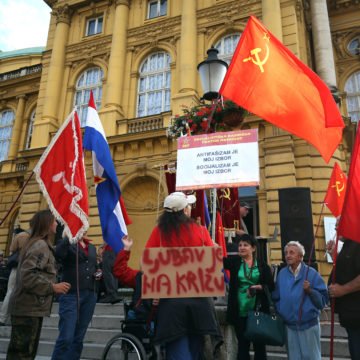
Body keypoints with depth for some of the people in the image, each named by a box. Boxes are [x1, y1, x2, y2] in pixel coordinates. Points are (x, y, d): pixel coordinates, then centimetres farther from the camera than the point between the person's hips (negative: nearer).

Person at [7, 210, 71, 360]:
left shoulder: (35, 243, 17)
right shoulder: (41, 245, -15)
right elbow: (27, 275, -25)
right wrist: (53, 287, -19)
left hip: (28, 308, 10)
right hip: (29, 309, -10)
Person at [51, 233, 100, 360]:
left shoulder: (92, 247, 17)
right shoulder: (66, 244, -2)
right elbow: (58, 254, -25)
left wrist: (97, 274, 6)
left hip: (90, 295, 6)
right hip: (71, 294, -6)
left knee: (78, 338, 10)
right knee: (66, 338, -11)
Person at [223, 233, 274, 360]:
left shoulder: (263, 266, 3)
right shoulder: (234, 262, 4)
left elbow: (271, 286, 0)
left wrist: (258, 287, -18)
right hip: (240, 312, 0)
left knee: (259, 345, 10)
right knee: (242, 345, 7)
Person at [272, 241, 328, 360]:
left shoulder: (311, 273, -7)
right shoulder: (282, 274, 4)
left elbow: (323, 299, -10)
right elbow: (276, 297, 12)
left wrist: (310, 291, -24)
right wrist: (280, 312, 2)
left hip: (309, 324, -3)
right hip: (289, 325, 4)